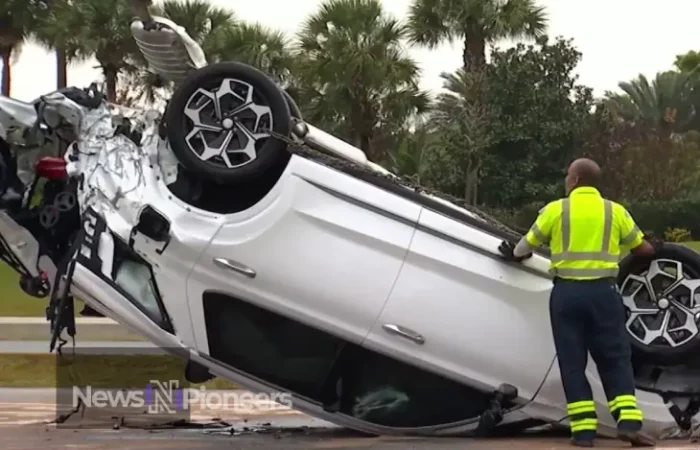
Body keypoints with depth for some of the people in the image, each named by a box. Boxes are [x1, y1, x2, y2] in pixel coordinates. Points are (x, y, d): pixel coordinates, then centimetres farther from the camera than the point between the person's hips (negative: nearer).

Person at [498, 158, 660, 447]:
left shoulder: (556, 210, 2)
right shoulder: (615, 211, 7)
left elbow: (527, 245, 11)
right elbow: (640, 247, 20)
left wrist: (513, 254, 34)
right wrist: (655, 250, 44)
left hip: (566, 292, -1)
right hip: (602, 291, 1)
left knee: (572, 362, 5)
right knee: (616, 360, 6)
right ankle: (629, 423, -7)